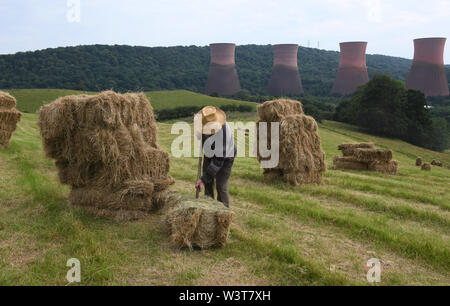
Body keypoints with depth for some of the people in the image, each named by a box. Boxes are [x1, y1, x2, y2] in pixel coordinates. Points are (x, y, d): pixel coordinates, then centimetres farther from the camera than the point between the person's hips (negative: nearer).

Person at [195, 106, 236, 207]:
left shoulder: (223, 133, -41)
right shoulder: (203, 121, -24)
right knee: (208, 183, 9)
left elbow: (218, 162, -34)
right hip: (209, 154, 6)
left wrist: (203, 179, -32)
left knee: (221, 186, -9)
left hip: (225, 157, -6)